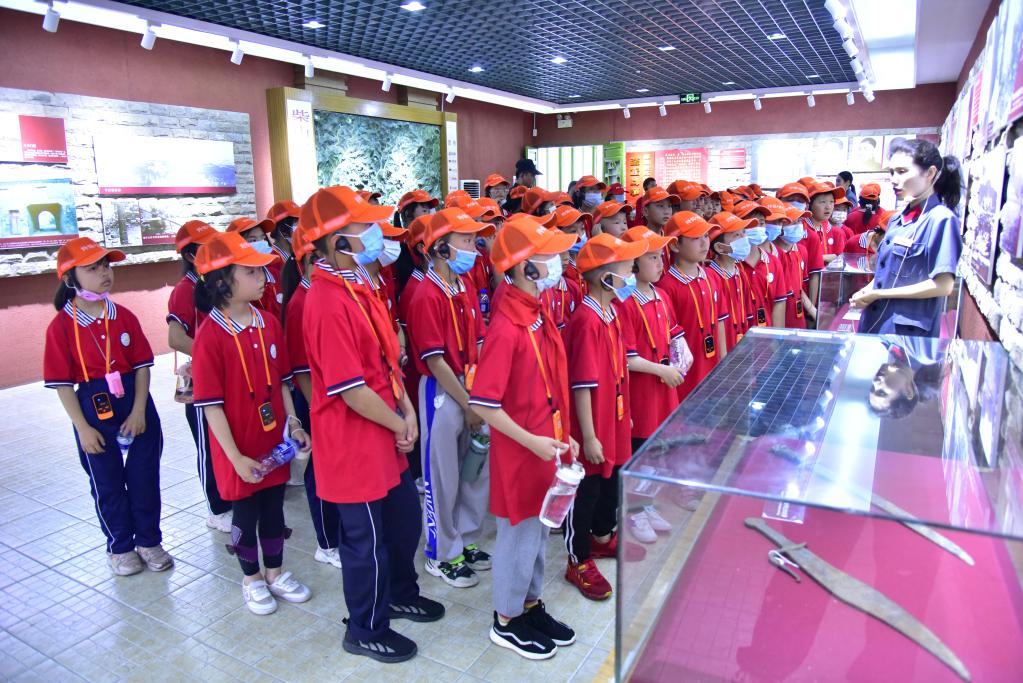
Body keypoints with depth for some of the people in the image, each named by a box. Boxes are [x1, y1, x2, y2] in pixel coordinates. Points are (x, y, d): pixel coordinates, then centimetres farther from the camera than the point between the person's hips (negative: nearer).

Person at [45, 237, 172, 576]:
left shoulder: (124, 316, -1)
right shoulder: (61, 326, -9)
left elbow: (141, 365, -1)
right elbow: (62, 383, -8)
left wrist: (138, 410, -10)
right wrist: (83, 427, -10)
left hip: (136, 403, 2)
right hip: (94, 408, -2)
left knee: (145, 477, 11)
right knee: (107, 484, 12)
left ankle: (149, 541, 29)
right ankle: (120, 546, 31)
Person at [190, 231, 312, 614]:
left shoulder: (268, 323, -1)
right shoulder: (210, 336, -19)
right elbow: (211, 405, -17)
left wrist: (293, 423, 1)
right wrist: (236, 457, -17)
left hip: (274, 441, 5)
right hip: (239, 449, -5)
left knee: (273, 507, 19)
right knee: (245, 512, 14)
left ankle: (275, 572, 39)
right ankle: (252, 579, 36)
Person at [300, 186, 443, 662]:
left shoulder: (355, 287, 6)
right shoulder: (329, 303, -25)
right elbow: (351, 389, -25)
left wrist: (407, 410, 0)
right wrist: (398, 426, -11)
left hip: (384, 433, 9)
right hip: (354, 440, -9)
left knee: (405, 518, 23)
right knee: (366, 537, 10)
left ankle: (400, 594, 48)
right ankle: (366, 630, 33)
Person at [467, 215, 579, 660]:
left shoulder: (539, 314, 3)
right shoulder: (507, 328, -25)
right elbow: (482, 404, -25)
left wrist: (561, 435, 11)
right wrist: (532, 441, -22)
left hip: (545, 446, 8)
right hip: (519, 452, -8)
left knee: (538, 531, 22)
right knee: (519, 536, 10)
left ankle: (531, 606, 41)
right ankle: (507, 621, 31)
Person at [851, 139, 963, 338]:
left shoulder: (941, 219, -12)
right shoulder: (897, 220, 10)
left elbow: (943, 285, -18)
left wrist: (877, 294, -15)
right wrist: (866, 292, -2)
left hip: (909, 333, -7)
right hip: (875, 324, 7)